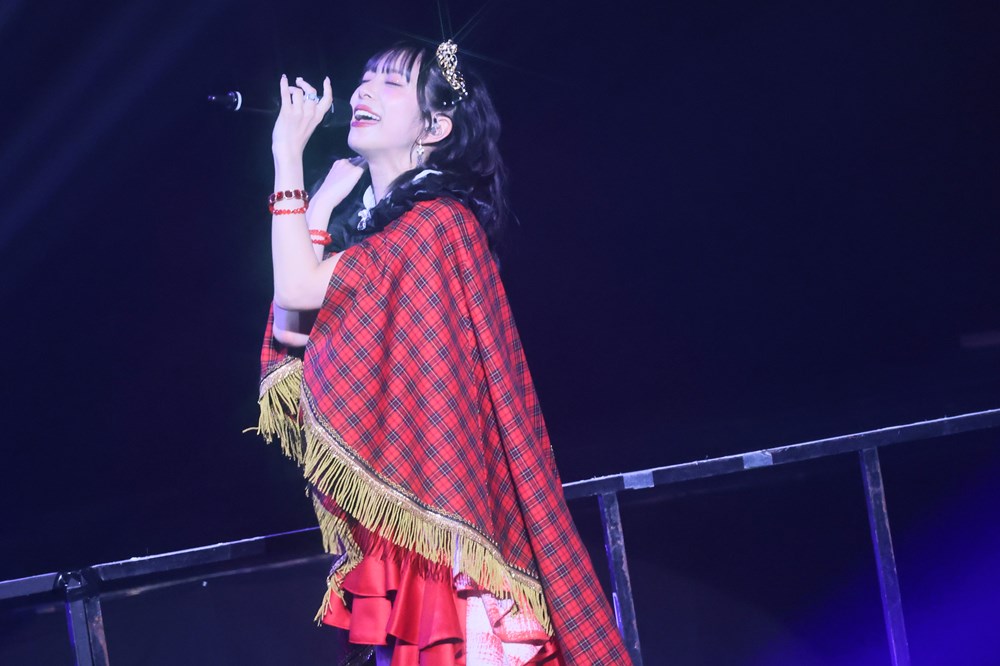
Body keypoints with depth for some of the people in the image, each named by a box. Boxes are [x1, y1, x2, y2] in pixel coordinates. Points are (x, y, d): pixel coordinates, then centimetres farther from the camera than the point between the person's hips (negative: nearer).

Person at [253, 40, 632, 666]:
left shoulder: (438, 221, -15)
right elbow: (290, 332, 2)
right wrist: (322, 204, 0)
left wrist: (289, 156, -13)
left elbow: (299, 288, -20)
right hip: (389, 503, 8)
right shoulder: (360, 221, 10)